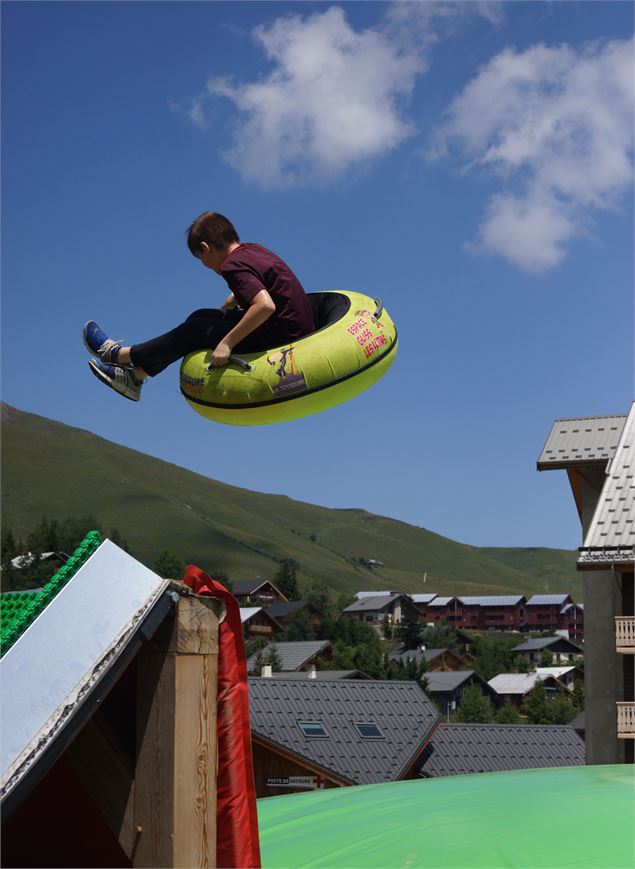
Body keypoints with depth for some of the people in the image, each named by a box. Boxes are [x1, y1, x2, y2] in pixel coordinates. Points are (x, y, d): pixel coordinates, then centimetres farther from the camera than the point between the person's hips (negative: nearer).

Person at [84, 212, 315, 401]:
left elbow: (266, 306, -34)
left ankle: (120, 354, 16)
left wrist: (227, 343, -29)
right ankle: (135, 375, 19)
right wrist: (227, 307, 28)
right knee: (201, 318, 17)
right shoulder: (252, 249, 9)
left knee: (196, 332, -1)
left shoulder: (233, 266, -19)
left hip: (277, 340, -10)